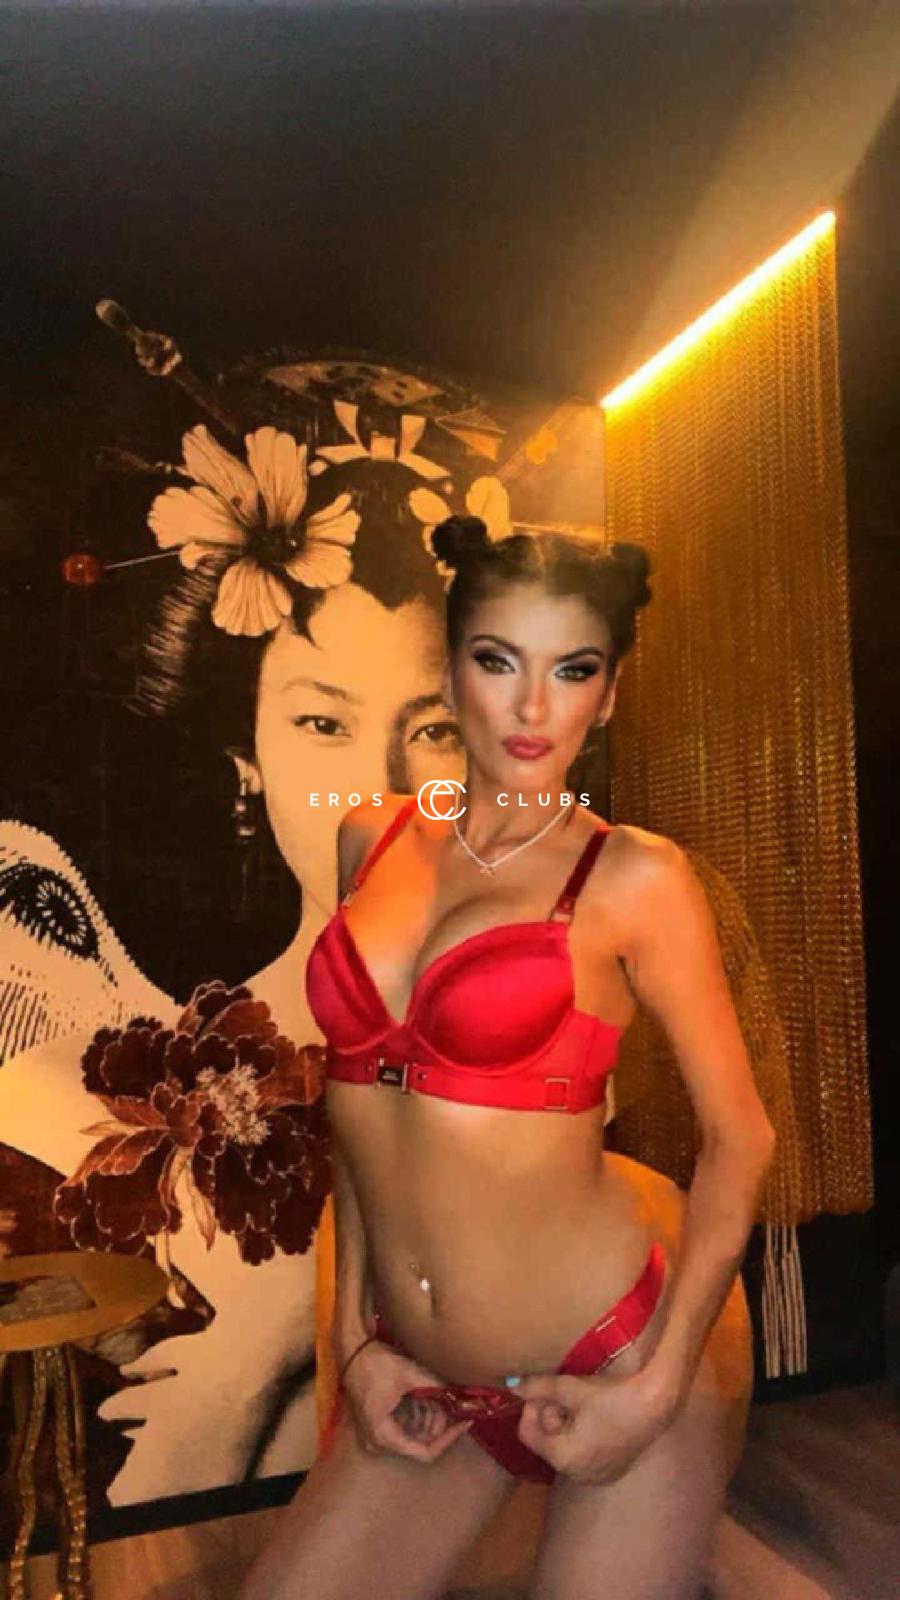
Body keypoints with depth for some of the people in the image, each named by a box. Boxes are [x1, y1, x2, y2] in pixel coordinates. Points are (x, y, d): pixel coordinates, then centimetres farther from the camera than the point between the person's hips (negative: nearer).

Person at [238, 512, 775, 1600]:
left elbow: (738, 1137, -5)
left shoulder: (635, 878, -12)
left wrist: (658, 1388, -9)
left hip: (605, 1365, -4)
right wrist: (356, 1336, 5)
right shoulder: (373, 840, 0)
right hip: (422, 1381, 4)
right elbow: (361, 1092, 7)